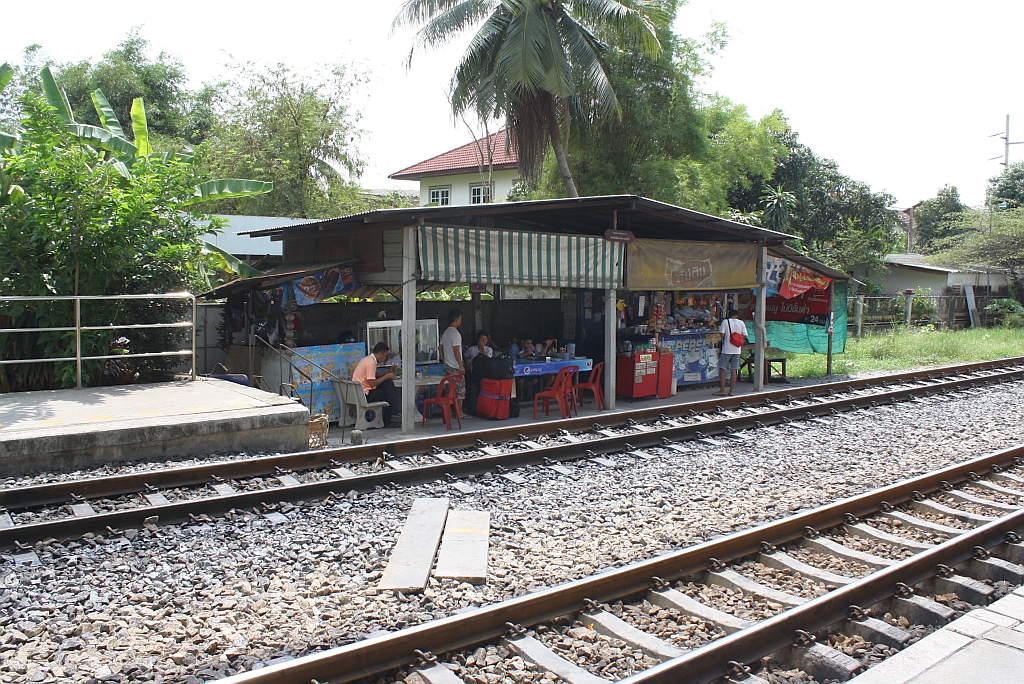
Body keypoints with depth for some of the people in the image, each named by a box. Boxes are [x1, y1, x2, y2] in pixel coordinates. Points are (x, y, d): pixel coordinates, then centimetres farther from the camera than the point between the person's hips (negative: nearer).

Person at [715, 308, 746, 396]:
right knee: (734, 370, 7)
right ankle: (731, 391, 8)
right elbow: (745, 336, 3)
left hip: (726, 349, -3)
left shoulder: (725, 322, -5)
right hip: (737, 350, 4)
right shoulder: (741, 323, 4)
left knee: (722, 369, 2)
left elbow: (722, 335, -10)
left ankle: (722, 391, -2)